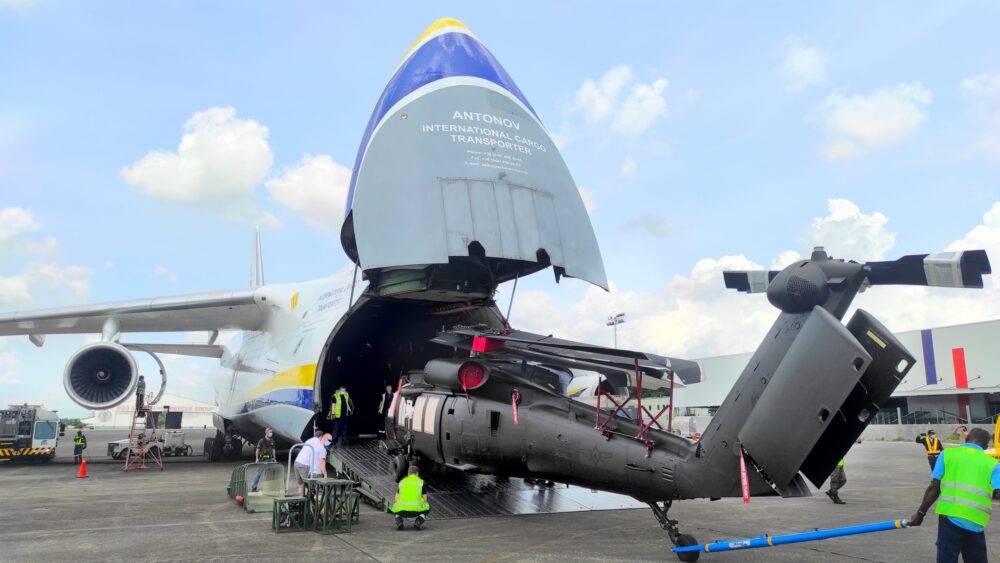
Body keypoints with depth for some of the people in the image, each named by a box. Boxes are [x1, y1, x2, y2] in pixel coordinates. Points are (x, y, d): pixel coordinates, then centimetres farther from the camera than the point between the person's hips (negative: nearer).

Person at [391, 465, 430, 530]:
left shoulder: (402, 481, 23)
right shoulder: (421, 481, 17)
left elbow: (396, 500, 21)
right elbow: (425, 499, 17)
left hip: (401, 509, 2)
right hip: (415, 509, -2)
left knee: (395, 511, 37)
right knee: (427, 508, 30)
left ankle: (399, 522, 3)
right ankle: (418, 522, 1)